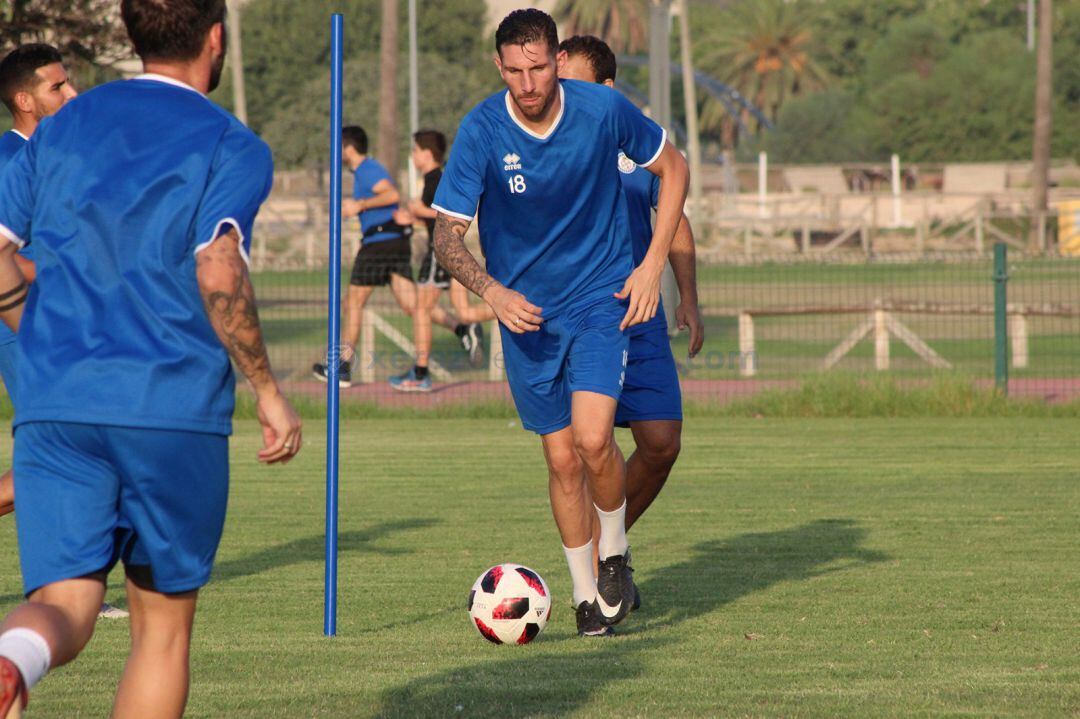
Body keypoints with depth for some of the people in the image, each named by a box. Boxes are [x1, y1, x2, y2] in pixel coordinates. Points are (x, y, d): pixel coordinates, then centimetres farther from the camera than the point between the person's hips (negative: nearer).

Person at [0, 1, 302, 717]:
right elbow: (219, 272, -14)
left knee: (64, 604, -4)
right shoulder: (232, 147, 0)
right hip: (175, 412, -3)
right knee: (163, 623, 11)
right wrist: (269, 393, -5)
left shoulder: (62, 128, 14)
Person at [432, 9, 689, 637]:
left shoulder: (604, 109, -13)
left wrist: (653, 265, -3)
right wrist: (492, 291, -28)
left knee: (592, 439, -19)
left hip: (601, 298, -1)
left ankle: (616, 555, 8)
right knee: (562, 459, 3)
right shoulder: (481, 131, -14)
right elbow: (448, 234, -10)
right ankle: (586, 595, 21)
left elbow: (673, 168, 4)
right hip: (527, 313, 1)